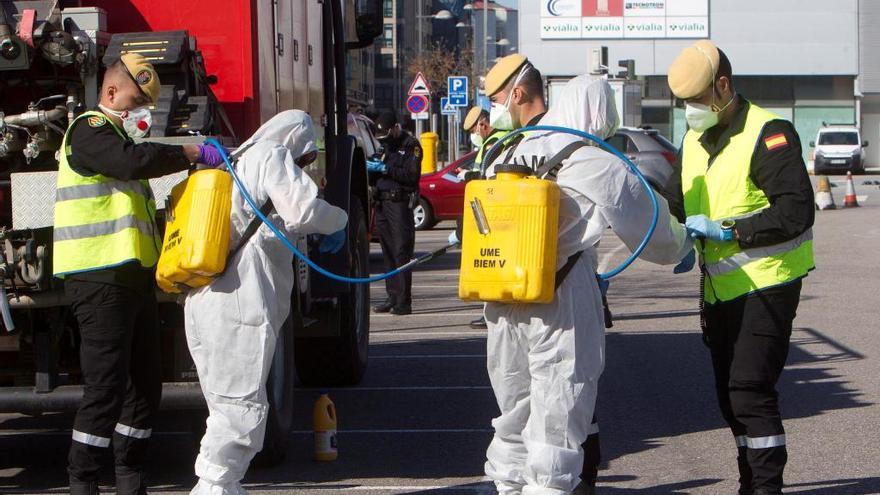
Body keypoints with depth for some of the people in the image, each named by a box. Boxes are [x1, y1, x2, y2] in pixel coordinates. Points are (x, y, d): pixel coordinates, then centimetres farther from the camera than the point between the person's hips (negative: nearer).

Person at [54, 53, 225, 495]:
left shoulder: (120, 135, 27)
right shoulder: (90, 130, -7)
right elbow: (133, 160, -27)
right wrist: (194, 153, -21)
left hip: (133, 277, 10)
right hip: (101, 280, -10)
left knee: (145, 383, 11)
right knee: (106, 387, -11)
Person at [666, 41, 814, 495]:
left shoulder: (768, 134, -14)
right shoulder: (695, 140, 13)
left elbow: (796, 212, -22)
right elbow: (677, 202, 25)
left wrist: (727, 230, -23)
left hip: (765, 286, -9)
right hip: (721, 288, 9)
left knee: (749, 389, -14)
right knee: (730, 394, 13)